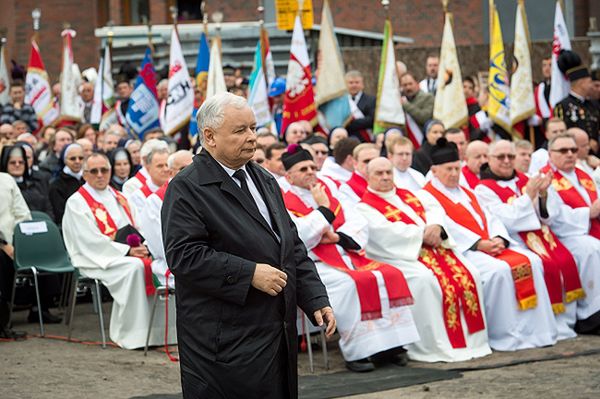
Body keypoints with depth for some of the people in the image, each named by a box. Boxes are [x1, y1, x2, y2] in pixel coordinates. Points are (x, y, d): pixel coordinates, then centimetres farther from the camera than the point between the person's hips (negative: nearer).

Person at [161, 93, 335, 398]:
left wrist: (316, 299, 9)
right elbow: (183, 255, -19)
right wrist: (249, 274, -21)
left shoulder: (265, 181, 17)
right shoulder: (186, 188, -9)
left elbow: (293, 247, 19)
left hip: (278, 334, 8)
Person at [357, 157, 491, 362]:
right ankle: (433, 347, -30)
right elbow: (387, 232, -13)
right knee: (425, 279, -36)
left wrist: (435, 226, -8)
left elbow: (434, 208, 15)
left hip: (431, 247, 7)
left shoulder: (407, 195, 24)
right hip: (398, 257, -7)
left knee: (469, 274, -15)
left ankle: (470, 338, -11)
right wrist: (423, 233, -11)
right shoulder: (365, 206, 1)